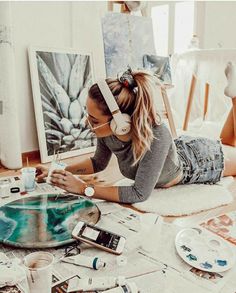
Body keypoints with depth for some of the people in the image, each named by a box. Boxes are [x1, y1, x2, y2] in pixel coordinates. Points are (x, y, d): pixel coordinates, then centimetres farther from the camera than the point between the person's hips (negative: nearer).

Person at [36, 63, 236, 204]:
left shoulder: (157, 136, -49)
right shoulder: (107, 130, -30)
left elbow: (140, 194, -41)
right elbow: (99, 162, -9)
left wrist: (84, 188, -42)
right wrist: (62, 170, -20)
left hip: (198, 161, -5)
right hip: (178, 148, 5)